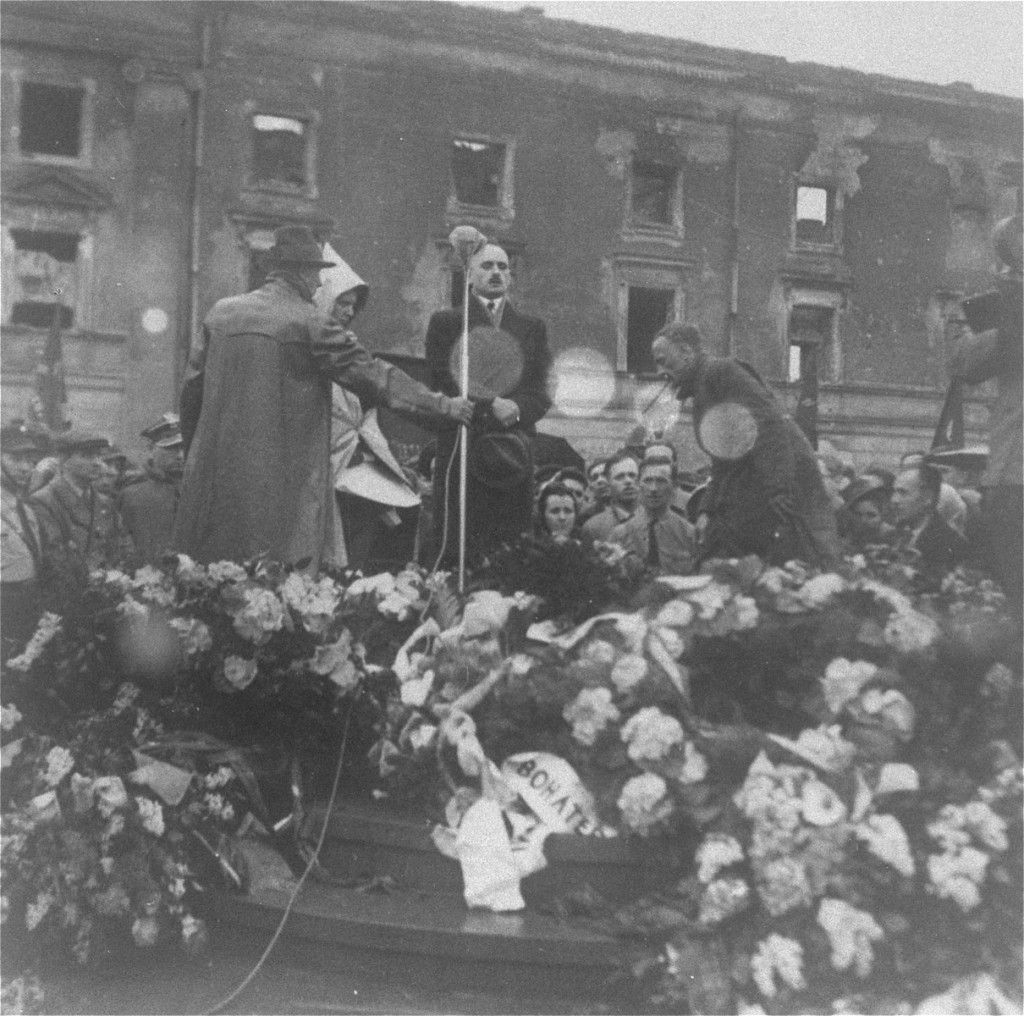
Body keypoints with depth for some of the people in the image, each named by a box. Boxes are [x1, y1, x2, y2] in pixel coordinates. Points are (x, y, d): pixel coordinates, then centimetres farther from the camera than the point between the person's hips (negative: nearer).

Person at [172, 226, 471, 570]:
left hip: (220, 473, 5)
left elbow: (196, 364, 23)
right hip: (286, 475, -5)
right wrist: (442, 404, -1)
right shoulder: (308, 323, -8)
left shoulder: (221, 312, 6)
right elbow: (371, 372, -7)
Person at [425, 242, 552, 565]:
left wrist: (516, 408, -12)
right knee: (458, 549, -7)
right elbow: (443, 383, -1)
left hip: (515, 454, 2)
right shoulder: (445, 322, 12)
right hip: (462, 450, -2)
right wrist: (490, 405, -12)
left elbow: (540, 393, 9)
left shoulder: (532, 328, 19)